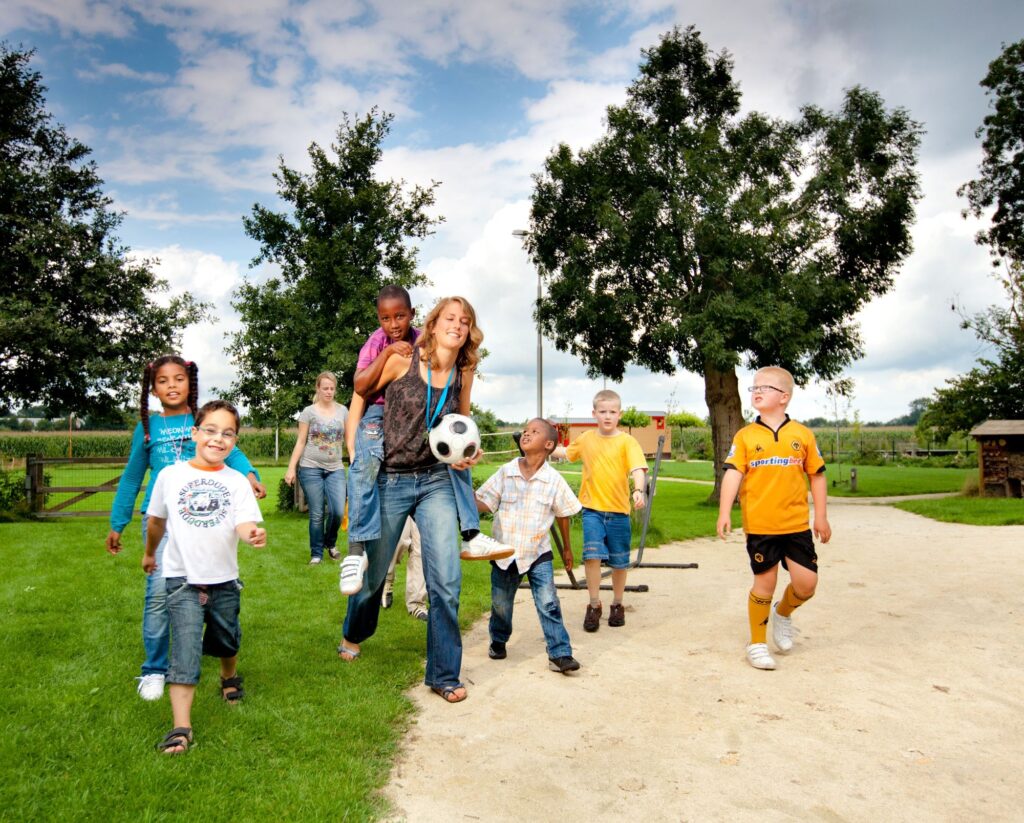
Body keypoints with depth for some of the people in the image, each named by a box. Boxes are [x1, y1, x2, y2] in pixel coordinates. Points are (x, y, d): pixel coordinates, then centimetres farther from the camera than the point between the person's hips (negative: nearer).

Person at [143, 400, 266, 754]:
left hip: (224, 580, 2)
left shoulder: (237, 482, -5)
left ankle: (229, 678, 51)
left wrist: (253, 534, -39)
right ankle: (181, 728, -4)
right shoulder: (170, 475, -4)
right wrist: (149, 554, 23)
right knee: (185, 654, -9)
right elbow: (157, 519, 12)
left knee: (226, 642, 22)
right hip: (182, 580, -1)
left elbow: (244, 524, -17)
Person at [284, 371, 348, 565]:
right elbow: (300, 442, 1)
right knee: (316, 514, 0)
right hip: (311, 468, -2)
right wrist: (291, 468, -5)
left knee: (338, 511, -8)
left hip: (335, 469, 2)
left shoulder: (342, 411, 7)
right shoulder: (309, 412, 1)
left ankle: (330, 542, 20)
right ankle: (316, 553, 15)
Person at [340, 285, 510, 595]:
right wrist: (388, 352, -23)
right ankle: (356, 551, -32)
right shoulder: (375, 343, -7)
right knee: (365, 464, -31)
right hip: (379, 416, -4)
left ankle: (471, 536, 1)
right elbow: (360, 387, -20)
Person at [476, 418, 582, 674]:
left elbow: (562, 514, 6)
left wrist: (566, 547, 15)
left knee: (548, 604, -8)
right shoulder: (505, 472, -6)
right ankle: (498, 642, 39)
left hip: (538, 554, -1)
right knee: (501, 604, 15)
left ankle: (560, 654, 0)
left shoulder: (554, 480, -7)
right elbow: (484, 503, -6)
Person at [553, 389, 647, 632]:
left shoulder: (627, 441, -6)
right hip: (592, 508, 1)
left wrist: (638, 490, -37)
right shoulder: (586, 439, 6)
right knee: (592, 555, -13)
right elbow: (565, 452, 25)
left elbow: (637, 468, -20)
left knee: (619, 562, 10)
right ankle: (594, 605, 5)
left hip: (618, 510, -1)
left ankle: (617, 605, 32)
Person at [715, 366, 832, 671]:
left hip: (797, 524, 2)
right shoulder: (745, 436, -1)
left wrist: (821, 517, 7)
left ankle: (783, 613, 33)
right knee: (765, 582, 3)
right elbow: (733, 474, -8)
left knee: (807, 582, 0)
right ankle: (757, 643, 21)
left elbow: (817, 475, 9)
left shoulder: (802, 434, 3)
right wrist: (724, 512, -19)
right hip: (759, 524, -2)